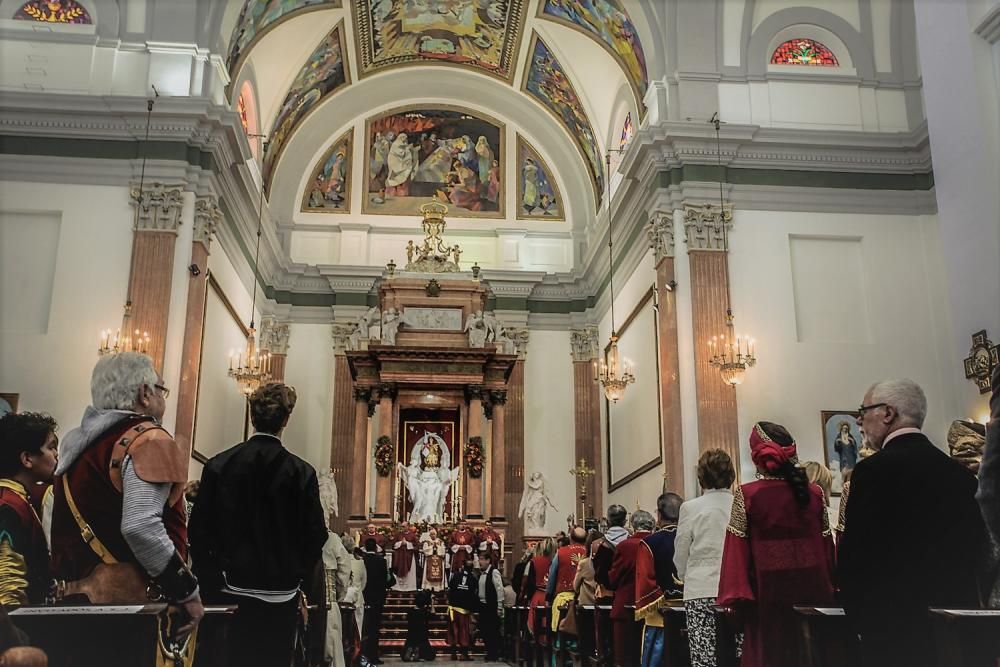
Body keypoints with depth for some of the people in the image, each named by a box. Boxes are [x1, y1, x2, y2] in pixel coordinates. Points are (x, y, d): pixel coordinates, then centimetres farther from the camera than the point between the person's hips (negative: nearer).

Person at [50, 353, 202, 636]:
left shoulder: (78, 442, 15)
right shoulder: (148, 441, -12)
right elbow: (140, 528, -25)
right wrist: (187, 592, -17)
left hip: (74, 597, 9)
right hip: (124, 602, -9)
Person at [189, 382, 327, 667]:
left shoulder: (218, 465, -3)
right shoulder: (301, 472, -8)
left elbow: (199, 530, -2)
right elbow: (315, 534, -7)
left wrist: (212, 581, 6)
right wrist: (294, 577, 8)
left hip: (230, 592, 2)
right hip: (280, 596, -1)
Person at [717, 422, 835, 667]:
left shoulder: (747, 495, -9)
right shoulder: (814, 493, 1)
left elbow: (737, 550, -10)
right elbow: (827, 546, 5)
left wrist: (733, 598, -7)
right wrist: (828, 587, 14)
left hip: (768, 593, -3)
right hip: (813, 591, 3)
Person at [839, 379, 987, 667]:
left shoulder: (874, 469, -14)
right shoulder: (961, 472, 6)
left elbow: (854, 556, -15)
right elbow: (975, 549, 11)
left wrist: (859, 618, -1)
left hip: (897, 625, -6)